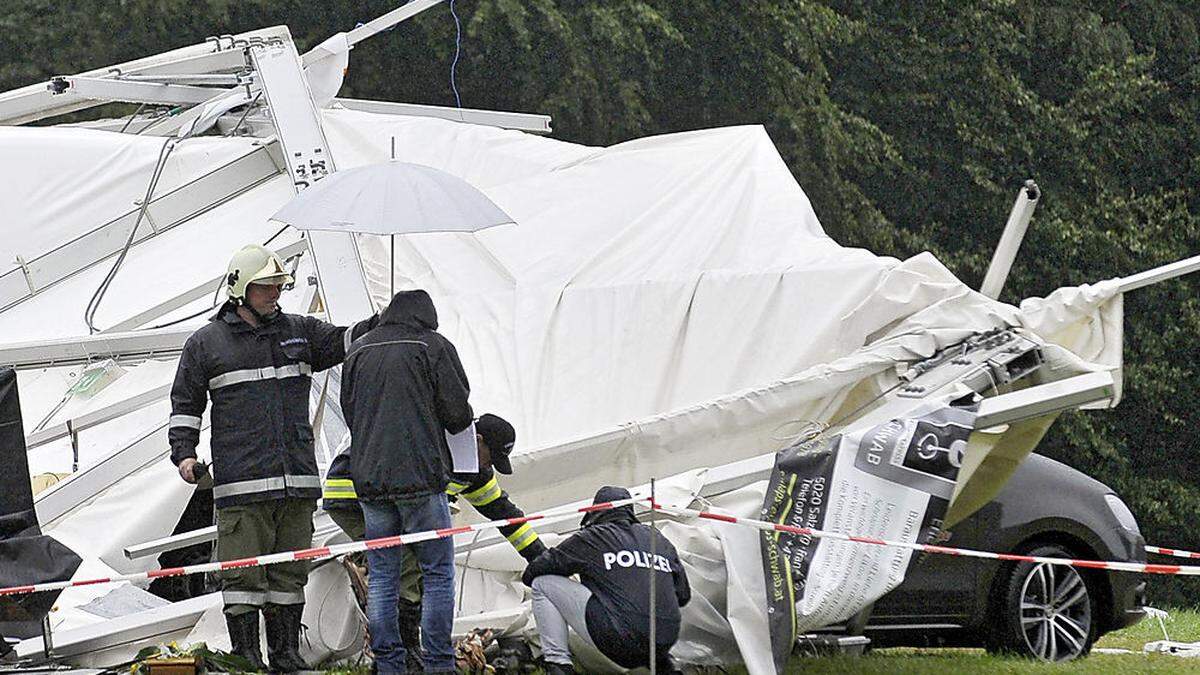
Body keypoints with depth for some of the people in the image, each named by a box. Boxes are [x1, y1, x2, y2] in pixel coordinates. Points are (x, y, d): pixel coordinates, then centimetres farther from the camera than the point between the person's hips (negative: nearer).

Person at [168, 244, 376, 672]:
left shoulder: (298, 332, 16)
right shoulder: (206, 343, 7)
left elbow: (342, 343, 9)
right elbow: (185, 404, 10)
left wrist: (379, 326, -10)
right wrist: (184, 453, -2)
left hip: (297, 478, 4)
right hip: (241, 484, -4)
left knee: (290, 572, 7)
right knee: (243, 572, -6)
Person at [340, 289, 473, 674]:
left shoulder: (358, 351, 14)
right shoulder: (433, 346, 0)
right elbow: (459, 412, -3)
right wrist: (449, 424, 19)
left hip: (369, 480, 5)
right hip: (421, 477, -5)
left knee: (381, 578, 7)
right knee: (438, 574, 1)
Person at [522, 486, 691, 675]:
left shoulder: (591, 538, 6)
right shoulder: (659, 540, 19)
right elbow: (683, 595, 20)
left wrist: (528, 575, 37)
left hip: (619, 640, -6)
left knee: (543, 583, 8)